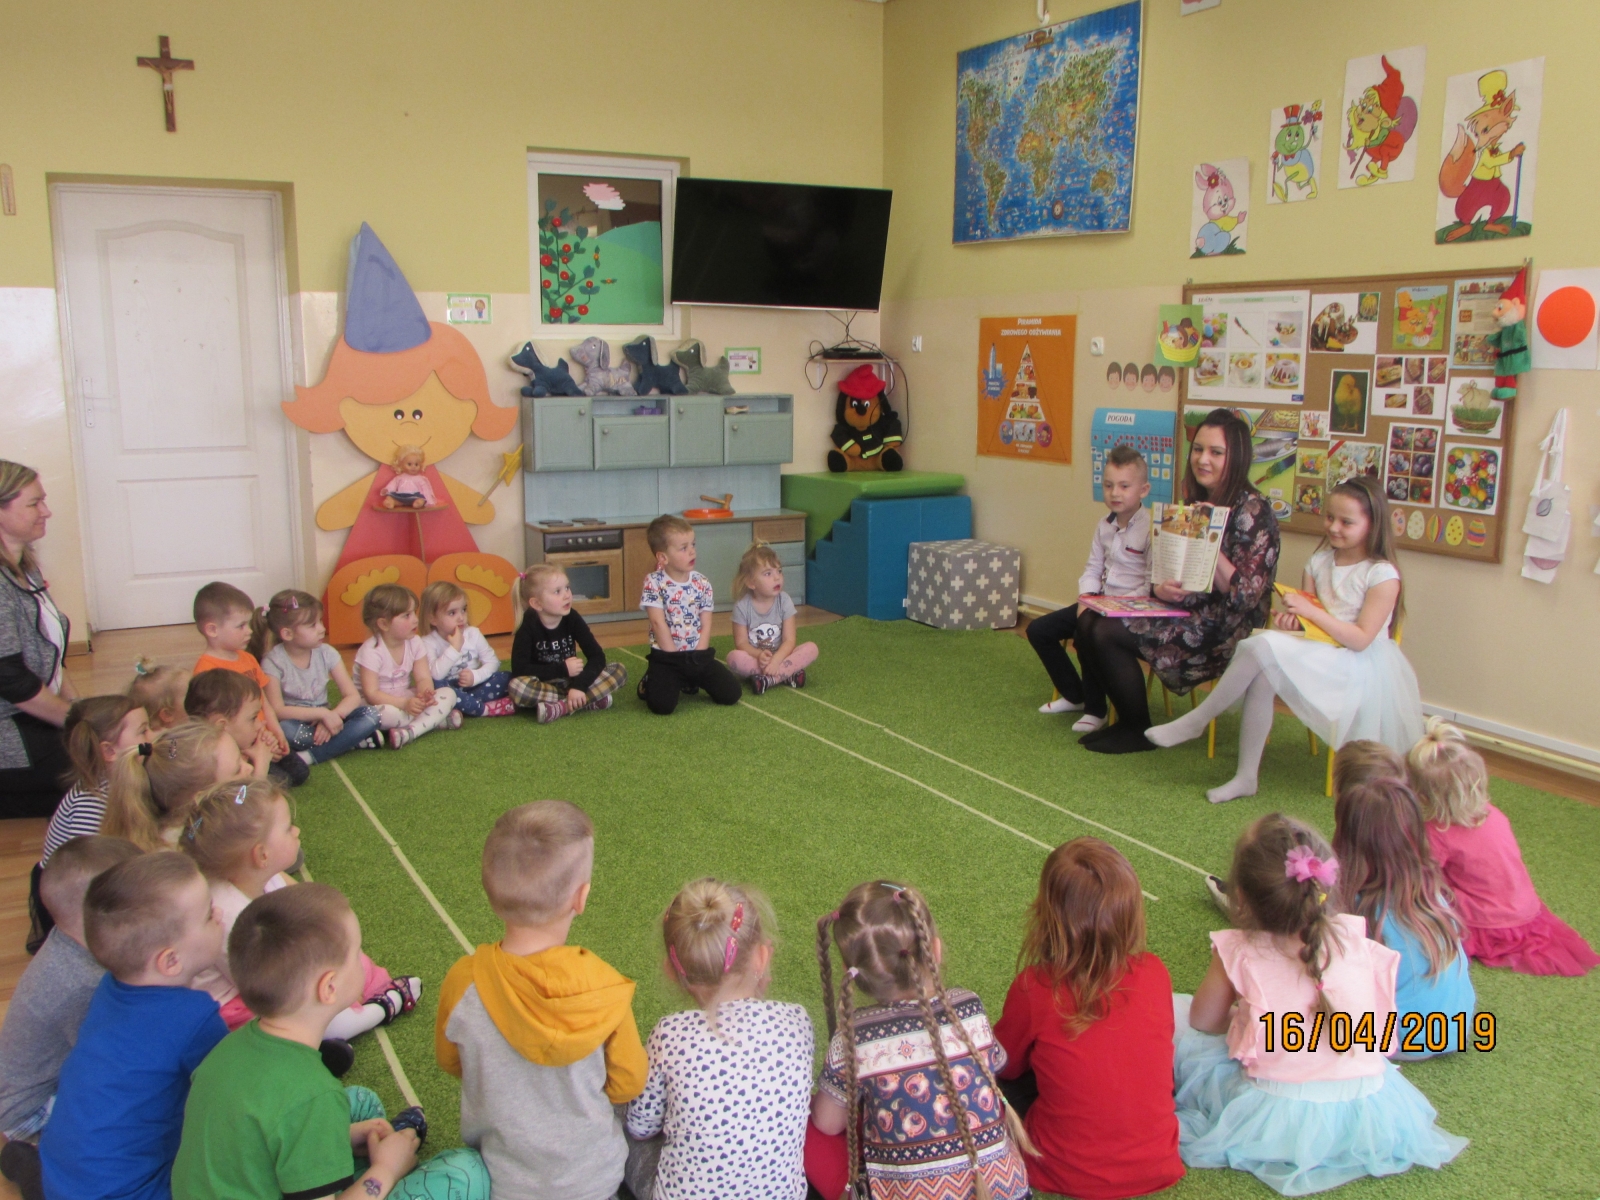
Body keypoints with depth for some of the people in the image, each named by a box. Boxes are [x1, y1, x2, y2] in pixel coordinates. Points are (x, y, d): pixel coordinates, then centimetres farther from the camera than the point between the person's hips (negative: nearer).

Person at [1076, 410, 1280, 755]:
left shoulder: (1252, 510, -12)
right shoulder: (1195, 503, 11)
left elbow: (1245, 593, -18)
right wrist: (1160, 586, -11)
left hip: (1221, 629, -8)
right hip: (1182, 609, 8)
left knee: (1108, 633, -20)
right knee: (1089, 626, -10)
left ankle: (1137, 731, -2)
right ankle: (1124, 719, 4)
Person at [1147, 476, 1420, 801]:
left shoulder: (1382, 574, -9)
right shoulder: (1320, 561, 10)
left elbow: (1361, 640, -16)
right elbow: (1307, 618, 11)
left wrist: (1309, 611, -20)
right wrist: (1292, 619, -13)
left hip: (1358, 669, -6)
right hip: (1320, 656, 6)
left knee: (1264, 648, -30)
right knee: (1262, 675, -29)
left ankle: (1196, 721, -16)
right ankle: (1246, 777, -23)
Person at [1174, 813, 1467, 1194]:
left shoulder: (1239, 952, -11)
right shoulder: (1356, 939, -2)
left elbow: (1203, 1020, 3)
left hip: (1279, 1124, -4)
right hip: (1369, 1117, 5)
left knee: (1174, 1013, 12)